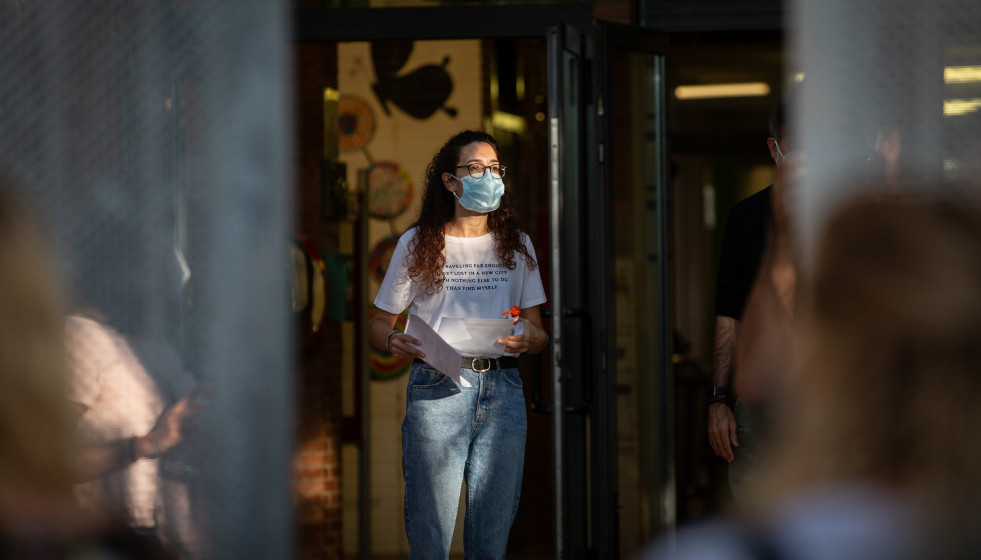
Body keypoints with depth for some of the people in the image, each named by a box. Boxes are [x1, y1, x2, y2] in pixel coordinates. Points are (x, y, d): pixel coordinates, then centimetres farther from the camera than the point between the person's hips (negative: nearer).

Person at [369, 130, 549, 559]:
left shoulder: (517, 246, 14)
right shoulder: (418, 245, 7)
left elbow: (537, 331, 14)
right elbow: (380, 325, 9)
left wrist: (531, 339, -10)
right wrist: (394, 342, -14)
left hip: (502, 390, 2)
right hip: (437, 390, -2)